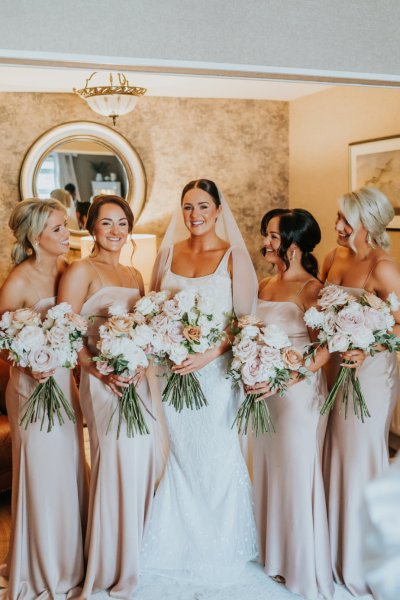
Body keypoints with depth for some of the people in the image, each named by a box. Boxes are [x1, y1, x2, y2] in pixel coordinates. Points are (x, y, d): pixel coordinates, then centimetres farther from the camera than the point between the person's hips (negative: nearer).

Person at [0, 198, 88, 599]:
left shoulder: (68, 270, 1)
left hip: (65, 381, 6)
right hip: (33, 387, -6)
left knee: (70, 471, 18)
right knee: (43, 476, 7)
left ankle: (70, 561, 39)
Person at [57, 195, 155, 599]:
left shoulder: (134, 275, 16)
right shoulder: (82, 270, -6)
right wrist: (101, 371, -21)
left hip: (136, 381, 7)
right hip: (104, 383, -7)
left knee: (138, 467, 12)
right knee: (117, 467, -4)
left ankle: (130, 561, 31)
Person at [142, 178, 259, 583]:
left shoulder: (233, 256, -7)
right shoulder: (169, 252, 5)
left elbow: (245, 321, -10)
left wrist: (209, 355, -22)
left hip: (214, 370, -3)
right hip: (173, 369, 4)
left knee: (215, 456, 8)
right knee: (181, 454, 15)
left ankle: (220, 545, 32)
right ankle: (183, 539, 36)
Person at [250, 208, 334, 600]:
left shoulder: (311, 289, -12)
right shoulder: (264, 285, 9)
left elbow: (325, 348, -18)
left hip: (298, 391, -7)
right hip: (265, 391, 7)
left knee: (296, 475, 3)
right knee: (268, 470, 16)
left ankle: (305, 568, 22)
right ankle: (275, 554, 35)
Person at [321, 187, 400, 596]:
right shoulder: (333, 258, 4)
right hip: (335, 366, 7)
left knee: (360, 457, 6)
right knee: (334, 454, 16)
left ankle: (360, 561, 28)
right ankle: (335, 548, 36)